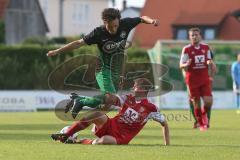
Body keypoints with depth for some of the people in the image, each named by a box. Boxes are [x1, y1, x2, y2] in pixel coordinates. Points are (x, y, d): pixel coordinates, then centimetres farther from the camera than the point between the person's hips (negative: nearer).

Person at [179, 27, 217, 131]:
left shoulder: (206, 47, 4)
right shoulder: (186, 49, -7)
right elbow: (181, 65, -5)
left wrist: (211, 64, -6)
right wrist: (187, 64, -28)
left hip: (205, 79, 2)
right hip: (192, 80, -2)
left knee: (208, 101, -9)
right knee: (196, 103, 1)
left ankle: (204, 114, 25)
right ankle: (201, 124, 19)